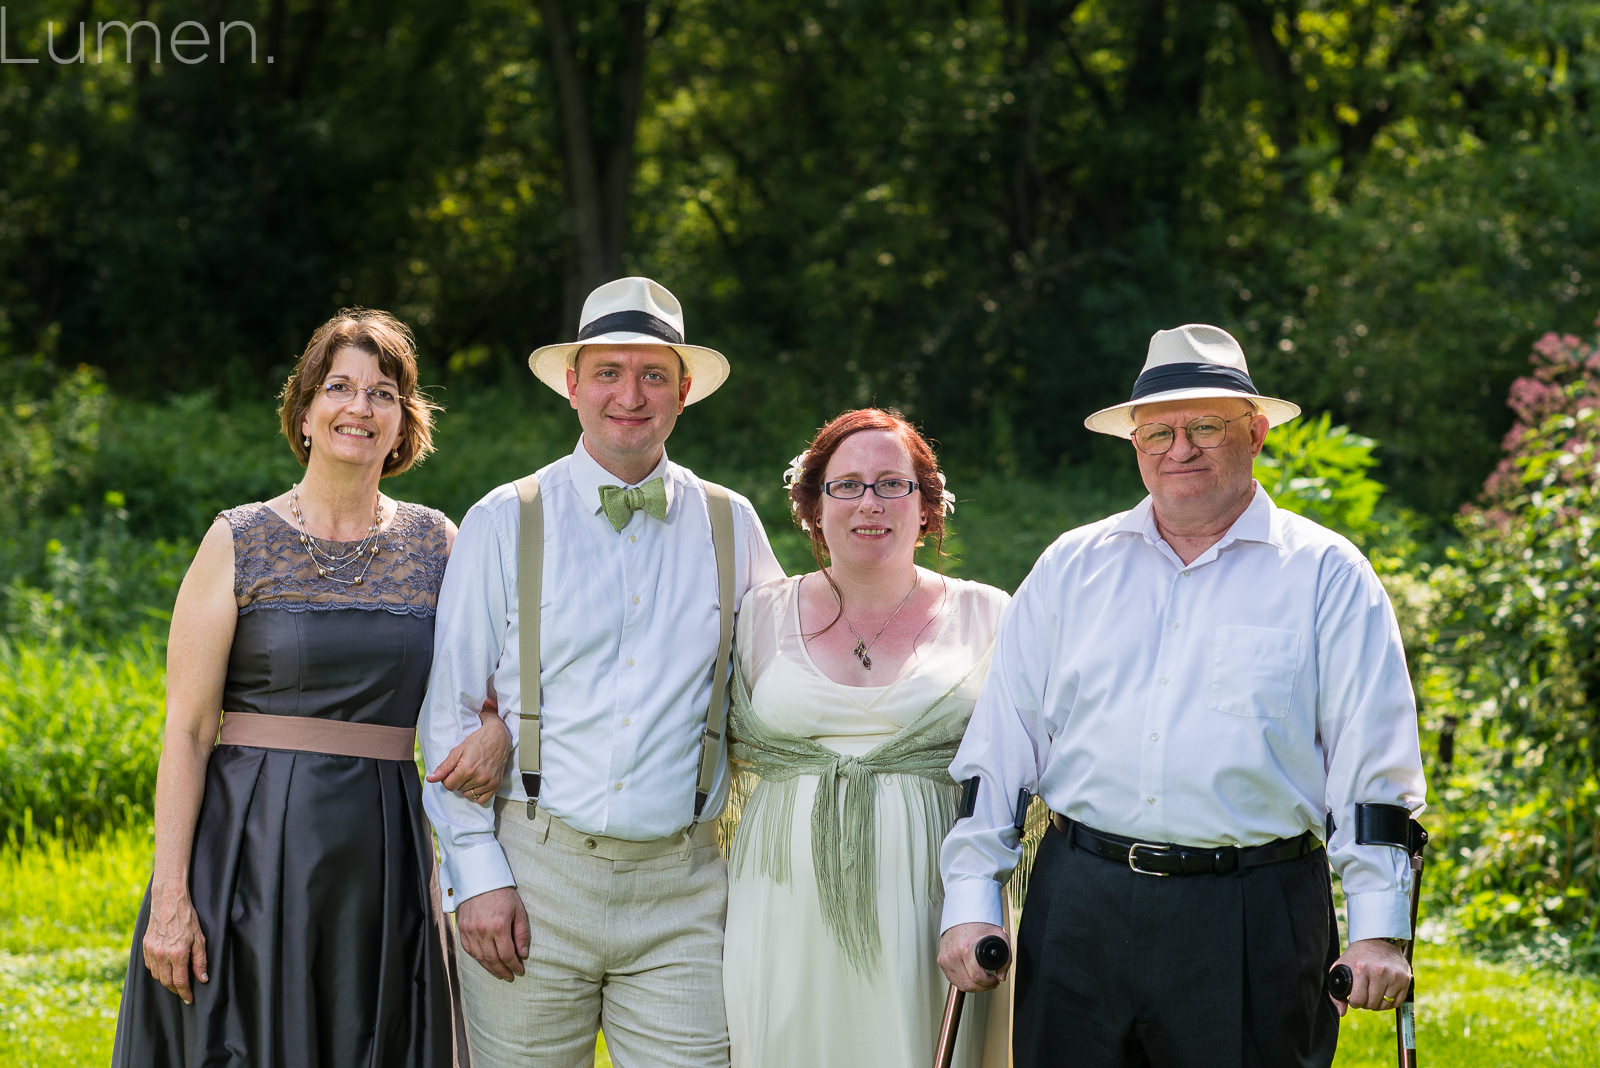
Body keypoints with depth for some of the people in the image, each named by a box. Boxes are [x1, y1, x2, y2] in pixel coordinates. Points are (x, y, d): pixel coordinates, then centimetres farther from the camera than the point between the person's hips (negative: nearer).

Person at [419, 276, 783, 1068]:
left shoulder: (731, 526, 10)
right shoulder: (503, 524, 4)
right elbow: (450, 712, 3)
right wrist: (477, 873, -5)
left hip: (681, 891, 1)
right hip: (532, 875, -1)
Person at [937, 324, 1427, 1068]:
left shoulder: (1326, 575, 3)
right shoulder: (1070, 568, 11)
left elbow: (1374, 765, -1)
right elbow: (1000, 746, 10)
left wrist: (1378, 930, -8)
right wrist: (970, 901, 3)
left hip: (1254, 921, -2)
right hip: (1080, 911, 2)